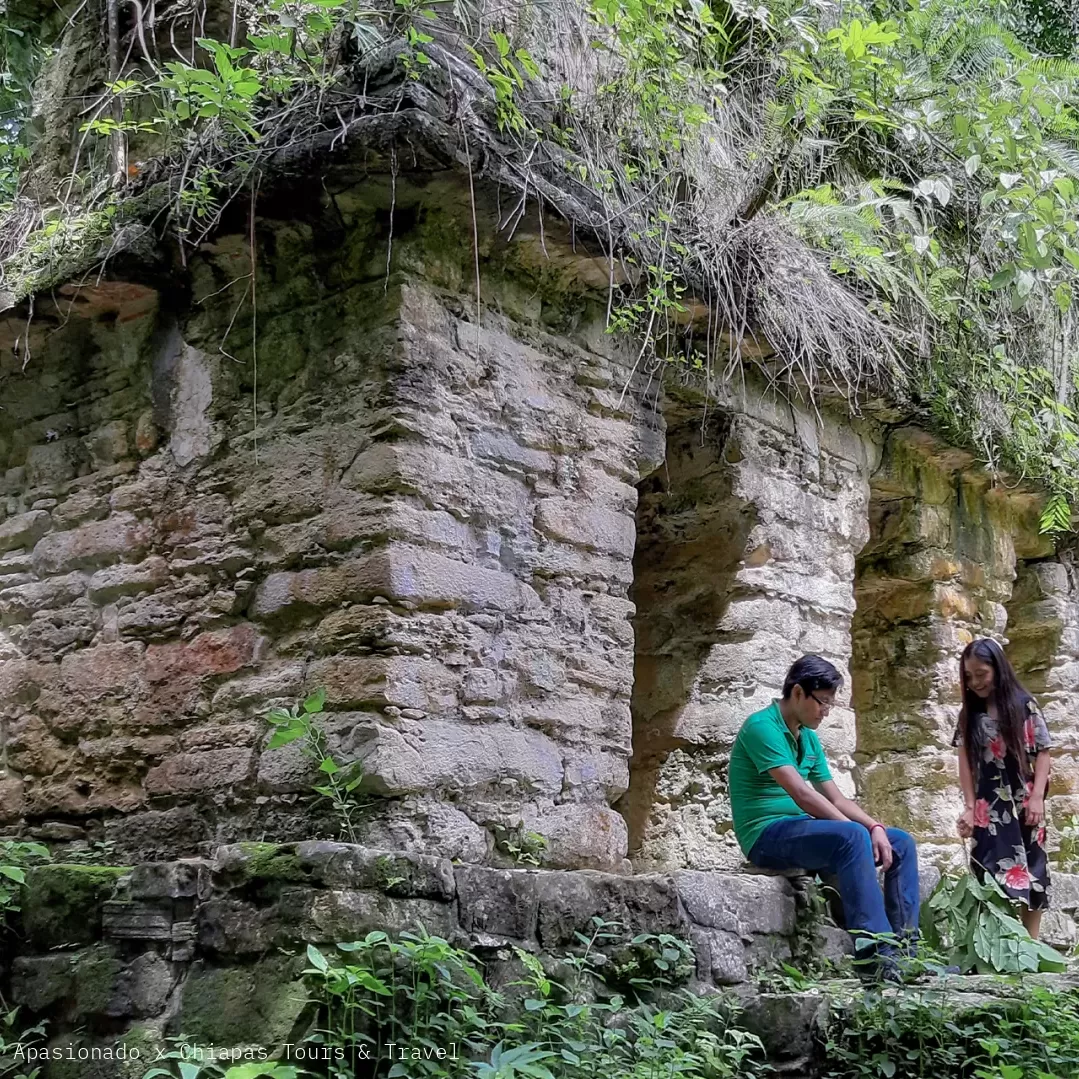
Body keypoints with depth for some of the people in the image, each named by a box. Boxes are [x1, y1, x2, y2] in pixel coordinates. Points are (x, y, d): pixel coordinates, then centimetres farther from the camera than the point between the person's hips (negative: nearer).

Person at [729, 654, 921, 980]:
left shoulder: (809, 738, 15)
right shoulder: (762, 727, -14)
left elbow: (836, 798, 13)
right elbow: (801, 794, -22)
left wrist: (875, 827, -5)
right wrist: (858, 830, -19)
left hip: (802, 830, 9)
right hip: (768, 835, -9)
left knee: (901, 843, 2)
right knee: (853, 837, -34)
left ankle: (905, 950, -3)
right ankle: (873, 954, -37)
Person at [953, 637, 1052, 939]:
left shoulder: (1024, 706, -1)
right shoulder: (969, 715, 7)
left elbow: (1043, 753, -1)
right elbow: (965, 763, 4)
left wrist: (1037, 798, -10)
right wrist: (970, 808, -4)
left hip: (1024, 805, -2)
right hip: (988, 809, 2)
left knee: (1030, 873, 2)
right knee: (992, 879, -3)